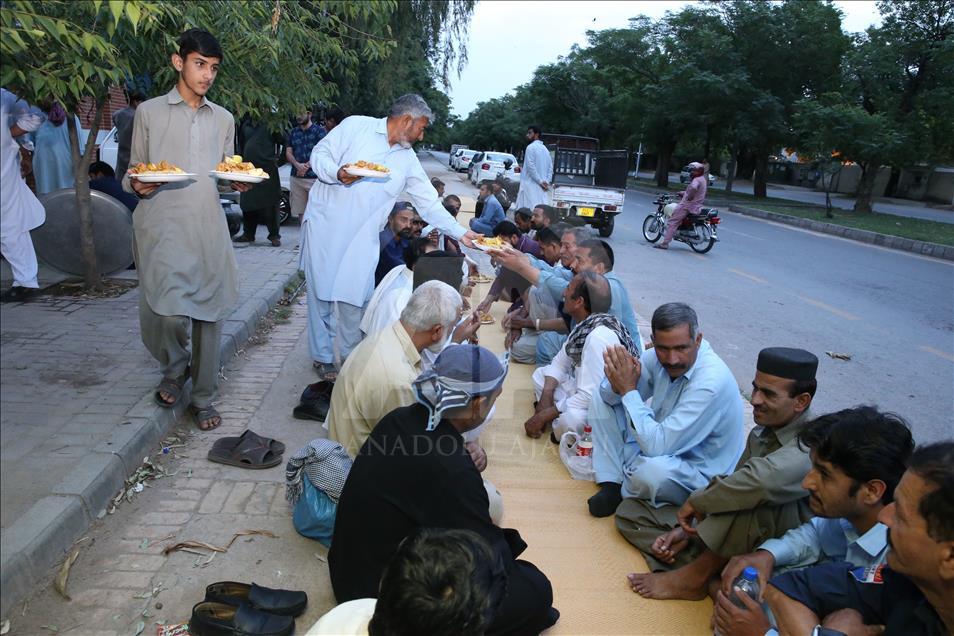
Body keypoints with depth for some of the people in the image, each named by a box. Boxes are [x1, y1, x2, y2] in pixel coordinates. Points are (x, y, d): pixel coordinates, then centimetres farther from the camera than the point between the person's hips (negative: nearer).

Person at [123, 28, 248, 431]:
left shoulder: (223, 119, 17)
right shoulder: (149, 112, 7)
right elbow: (133, 175, 9)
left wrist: (239, 183, -2)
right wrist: (137, 185, -14)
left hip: (209, 228, 3)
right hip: (162, 226, -3)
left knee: (209, 312, 4)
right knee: (168, 312, -16)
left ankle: (203, 398, 19)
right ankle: (174, 371, 17)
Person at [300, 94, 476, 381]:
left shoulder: (408, 160, 11)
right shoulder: (357, 126, -2)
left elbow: (430, 203, 13)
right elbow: (320, 154, -2)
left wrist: (460, 232, 9)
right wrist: (338, 173, -23)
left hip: (362, 236, 3)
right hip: (325, 224, -3)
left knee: (354, 298, -1)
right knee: (322, 292, 3)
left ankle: (349, 358, 17)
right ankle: (323, 357, 18)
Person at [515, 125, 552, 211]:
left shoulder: (531, 147, -6)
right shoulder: (545, 149, 18)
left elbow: (531, 167, -15)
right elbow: (550, 168, 13)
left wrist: (540, 181, -14)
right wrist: (547, 182, 5)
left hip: (530, 184, -8)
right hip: (542, 187, 8)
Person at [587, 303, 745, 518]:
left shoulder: (712, 382, -32)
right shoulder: (661, 356, -12)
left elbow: (657, 446, -34)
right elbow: (610, 396, -5)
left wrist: (629, 389, -30)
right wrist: (617, 385, -29)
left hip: (700, 475, -7)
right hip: (663, 445, 7)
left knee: (654, 470, -39)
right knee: (602, 399, 1)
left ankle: (625, 491, -2)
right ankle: (611, 484, -1)